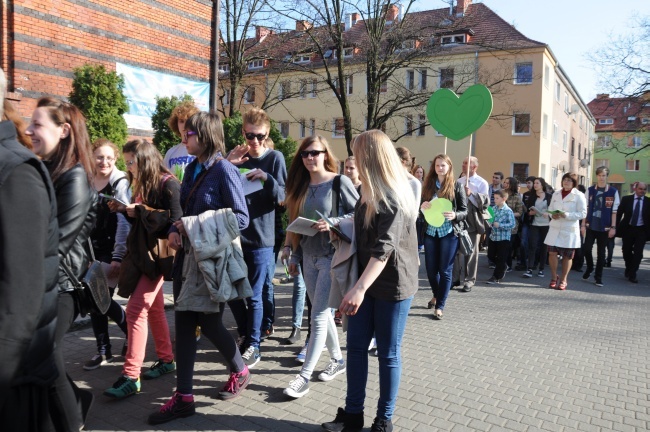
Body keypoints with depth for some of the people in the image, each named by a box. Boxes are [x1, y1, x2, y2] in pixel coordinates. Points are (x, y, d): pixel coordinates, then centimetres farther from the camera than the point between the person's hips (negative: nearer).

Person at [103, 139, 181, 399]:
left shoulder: (168, 184, -13)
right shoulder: (142, 185, 13)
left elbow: (174, 219, -22)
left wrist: (140, 210, -18)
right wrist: (124, 210, 2)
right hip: (141, 253, 9)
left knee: (135, 309, -11)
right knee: (153, 308, 14)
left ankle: (131, 376, -6)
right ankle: (166, 359, 27)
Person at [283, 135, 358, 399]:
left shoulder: (339, 182, -7)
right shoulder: (302, 186, 9)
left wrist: (332, 223, -21)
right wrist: (295, 256, 14)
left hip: (332, 256, -6)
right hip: (309, 256, 6)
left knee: (318, 317, -6)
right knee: (323, 313, 14)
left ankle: (304, 377, 1)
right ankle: (337, 359, 32)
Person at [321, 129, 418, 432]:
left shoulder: (392, 198, -18)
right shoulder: (370, 193, 11)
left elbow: (384, 248, -29)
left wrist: (359, 287, -37)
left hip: (393, 284, -8)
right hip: (366, 280, 8)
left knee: (388, 353, 5)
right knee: (356, 346, 9)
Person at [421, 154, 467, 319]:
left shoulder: (456, 186, -1)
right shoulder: (428, 184, 7)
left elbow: (465, 211, -1)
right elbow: (421, 206, 12)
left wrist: (455, 215, -22)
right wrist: (422, 206, -11)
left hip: (448, 233, -3)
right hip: (430, 232, 3)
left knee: (445, 270, 1)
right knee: (430, 269, 10)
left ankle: (440, 306, 10)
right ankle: (436, 295, 36)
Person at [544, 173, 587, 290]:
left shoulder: (579, 195, -4)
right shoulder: (556, 194, 10)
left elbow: (583, 213, -9)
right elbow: (550, 208, 14)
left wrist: (567, 215, -21)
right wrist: (552, 215, -8)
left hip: (570, 230, -3)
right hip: (555, 228, 3)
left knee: (567, 256, 6)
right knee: (552, 253, -2)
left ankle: (563, 280, 19)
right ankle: (554, 277, 16)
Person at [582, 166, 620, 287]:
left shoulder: (613, 192, -1)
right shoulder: (590, 190, 4)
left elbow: (614, 211, -1)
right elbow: (586, 208, 5)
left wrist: (613, 227, -4)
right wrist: (583, 225, 1)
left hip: (604, 227, -1)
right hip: (590, 226, 1)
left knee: (601, 252, 5)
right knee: (586, 248, -3)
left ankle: (598, 276, 16)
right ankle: (589, 268, 25)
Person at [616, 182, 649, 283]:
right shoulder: (626, 199, -1)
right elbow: (619, 213, 3)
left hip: (641, 230, -1)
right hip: (628, 229, 1)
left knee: (638, 252, -6)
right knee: (626, 251, 13)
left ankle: (632, 274, 3)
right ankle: (628, 269, 36)